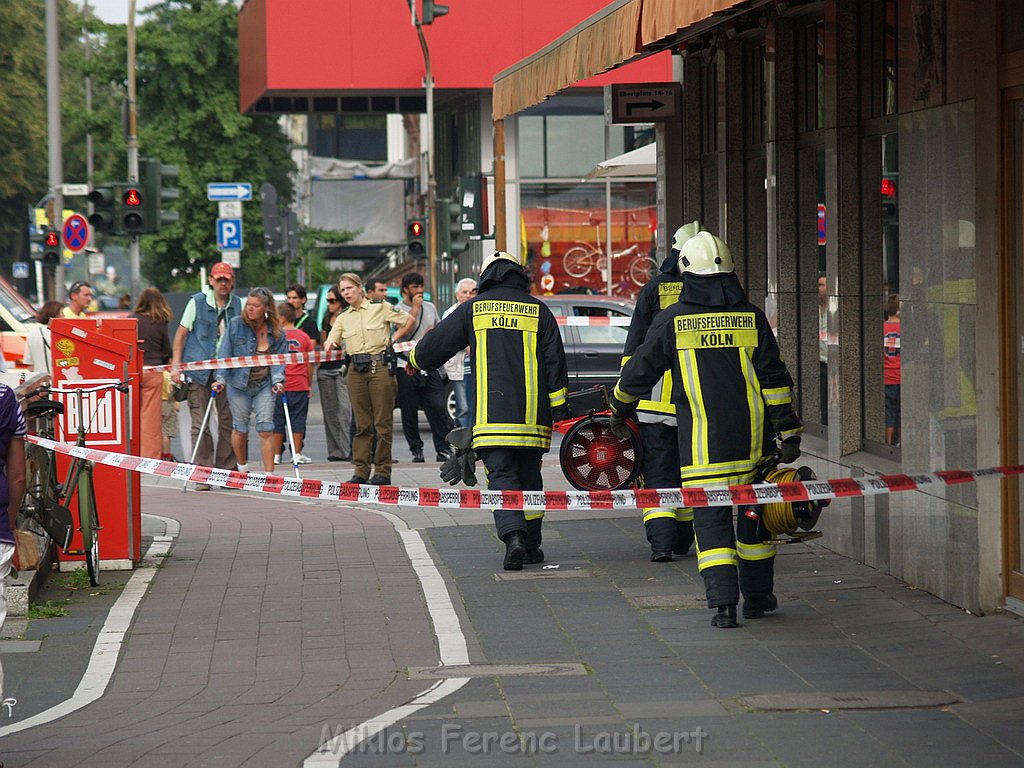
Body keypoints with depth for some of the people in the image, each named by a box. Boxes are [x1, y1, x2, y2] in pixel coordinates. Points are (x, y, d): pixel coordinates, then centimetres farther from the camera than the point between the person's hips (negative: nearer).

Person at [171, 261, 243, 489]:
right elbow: (181, 333, 3)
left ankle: (226, 471, 13)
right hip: (199, 369, -3)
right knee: (200, 425, -4)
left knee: (228, 422, 4)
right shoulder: (197, 302, -1)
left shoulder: (238, 305, 6)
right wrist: (176, 365, -3)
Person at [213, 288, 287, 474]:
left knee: (266, 429, -6)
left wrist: (278, 381, -17)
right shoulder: (235, 325, -5)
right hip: (238, 383, 0)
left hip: (265, 386, 0)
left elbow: (279, 361, 0)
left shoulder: (277, 333, 0)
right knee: (240, 428, 8)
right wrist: (220, 379, -13)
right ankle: (242, 469, 30)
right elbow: (225, 354, -4)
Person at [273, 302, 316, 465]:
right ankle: (297, 454, 3)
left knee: (278, 421, 6)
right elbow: (310, 364, 4)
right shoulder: (304, 337, 1)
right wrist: (309, 384, 14)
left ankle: (276, 454, 7)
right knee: (297, 419, 5)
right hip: (300, 386, 1)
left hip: (279, 386, -1)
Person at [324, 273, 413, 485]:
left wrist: (392, 340, 1)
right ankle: (360, 471, 7)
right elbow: (331, 341, 6)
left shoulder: (380, 308, 4)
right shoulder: (343, 318, 16)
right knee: (362, 423, 4)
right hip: (356, 370, 4)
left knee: (383, 421, -3)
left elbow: (408, 321, 7)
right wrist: (330, 344, -16)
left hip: (380, 366, -4)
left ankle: (383, 471, 1)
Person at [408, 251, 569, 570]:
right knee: (529, 478, 12)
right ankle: (532, 546, 16)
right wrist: (559, 409, 6)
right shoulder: (538, 311, 8)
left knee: (501, 476, -5)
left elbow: (437, 343, 13)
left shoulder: (473, 308, 6)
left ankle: (514, 537, -25)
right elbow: (555, 361, 4)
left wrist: (415, 360, 35)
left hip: (492, 413, -2)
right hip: (532, 414, 2)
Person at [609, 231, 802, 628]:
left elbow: (639, 371, 7)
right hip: (753, 442, 2)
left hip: (701, 443, -2)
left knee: (711, 519, 0)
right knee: (755, 513, 17)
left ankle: (723, 602, -13)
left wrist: (620, 411, 24)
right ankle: (758, 595, 26)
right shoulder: (751, 318, 1)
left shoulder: (672, 320, -3)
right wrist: (789, 433, 3)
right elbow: (775, 380, -1)